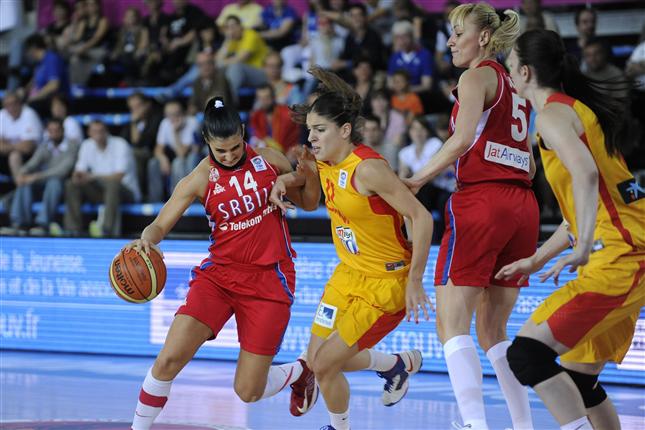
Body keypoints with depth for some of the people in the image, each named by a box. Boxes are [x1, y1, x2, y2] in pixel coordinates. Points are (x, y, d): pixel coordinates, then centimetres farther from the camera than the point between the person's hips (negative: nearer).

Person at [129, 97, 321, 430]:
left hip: (269, 280, -1)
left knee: (248, 392, -1)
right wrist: (146, 239, -31)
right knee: (169, 359, -18)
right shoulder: (200, 179, -6)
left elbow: (308, 204, 12)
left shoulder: (269, 161, -2)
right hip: (220, 274, 1)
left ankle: (300, 371, 32)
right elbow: (160, 225, -7)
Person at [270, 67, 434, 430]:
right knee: (317, 359, 11)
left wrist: (414, 282, -23)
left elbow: (422, 218, -25)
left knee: (324, 365, -7)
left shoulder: (367, 168, -26)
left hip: (386, 282, -9)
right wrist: (285, 180, 4)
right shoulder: (326, 162, -1)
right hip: (349, 274, 9)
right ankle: (400, 364, 34)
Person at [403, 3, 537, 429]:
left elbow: (463, 138, -16)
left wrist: (418, 179, -11)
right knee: (493, 329, 14)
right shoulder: (515, 87, 22)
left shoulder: (477, 76, -1)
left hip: (481, 201, -8)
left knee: (453, 323, -9)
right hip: (523, 205, 8)